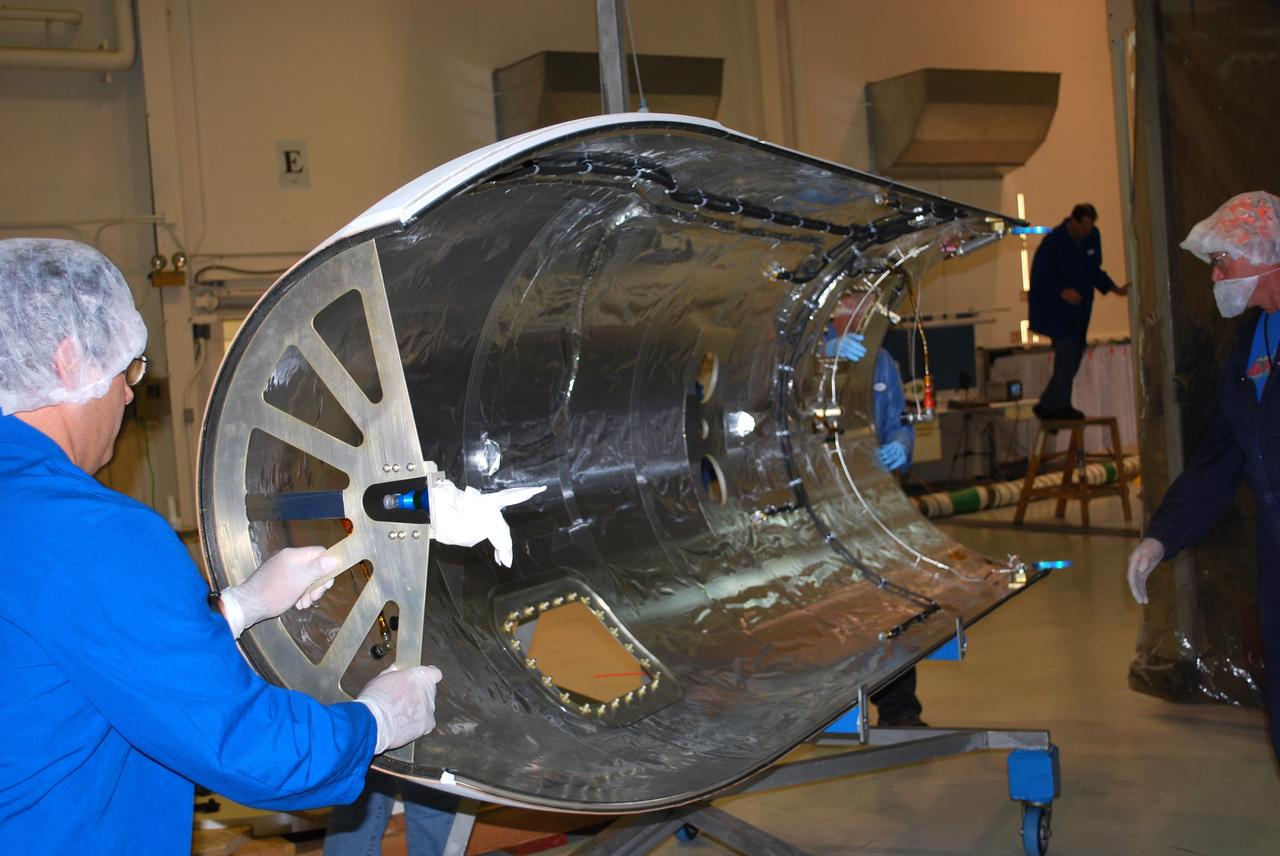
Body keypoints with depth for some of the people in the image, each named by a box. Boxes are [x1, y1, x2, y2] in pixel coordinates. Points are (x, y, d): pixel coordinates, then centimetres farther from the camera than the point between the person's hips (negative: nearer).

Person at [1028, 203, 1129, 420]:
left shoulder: (1093, 236, 1)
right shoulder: (1053, 242, -19)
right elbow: (1038, 281, -18)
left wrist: (1115, 288, 7)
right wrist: (1062, 292, -33)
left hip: (1078, 309, 7)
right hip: (1052, 308, -7)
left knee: (1073, 356, 7)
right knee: (1067, 348, -19)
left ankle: (1047, 406, 17)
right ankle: (1062, 406, -13)